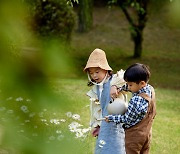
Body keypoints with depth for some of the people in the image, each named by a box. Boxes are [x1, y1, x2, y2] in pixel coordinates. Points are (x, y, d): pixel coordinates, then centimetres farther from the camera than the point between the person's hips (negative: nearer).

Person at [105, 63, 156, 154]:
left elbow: (127, 119, -19)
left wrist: (111, 118, -7)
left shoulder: (136, 100, -31)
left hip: (134, 136, -8)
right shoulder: (151, 89, -6)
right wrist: (115, 87, -9)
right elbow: (127, 86, 6)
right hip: (147, 133, 8)